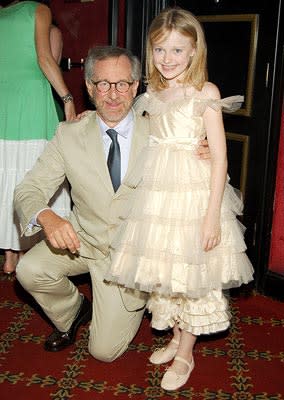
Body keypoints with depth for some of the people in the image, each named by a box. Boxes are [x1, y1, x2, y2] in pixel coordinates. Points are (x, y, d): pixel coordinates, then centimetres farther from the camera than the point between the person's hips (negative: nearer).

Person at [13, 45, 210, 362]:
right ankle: (72, 311, 9)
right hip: (83, 239, 2)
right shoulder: (69, 134, -9)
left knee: (105, 351, -4)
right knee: (29, 270, -25)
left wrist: (206, 157, -26)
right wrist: (46, 217, -35)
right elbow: (29, 190, -11)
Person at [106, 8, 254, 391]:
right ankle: (176, 337, 37)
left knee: (192, 272, 6)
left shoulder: (206, 92, -8)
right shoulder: (153, 94, 9)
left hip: (194, 193, -6)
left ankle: (185, 355, 24)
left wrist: (213, 214, -17)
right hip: (156, 192, 6)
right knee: (161, 270, 14)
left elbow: (219, 157, -11)